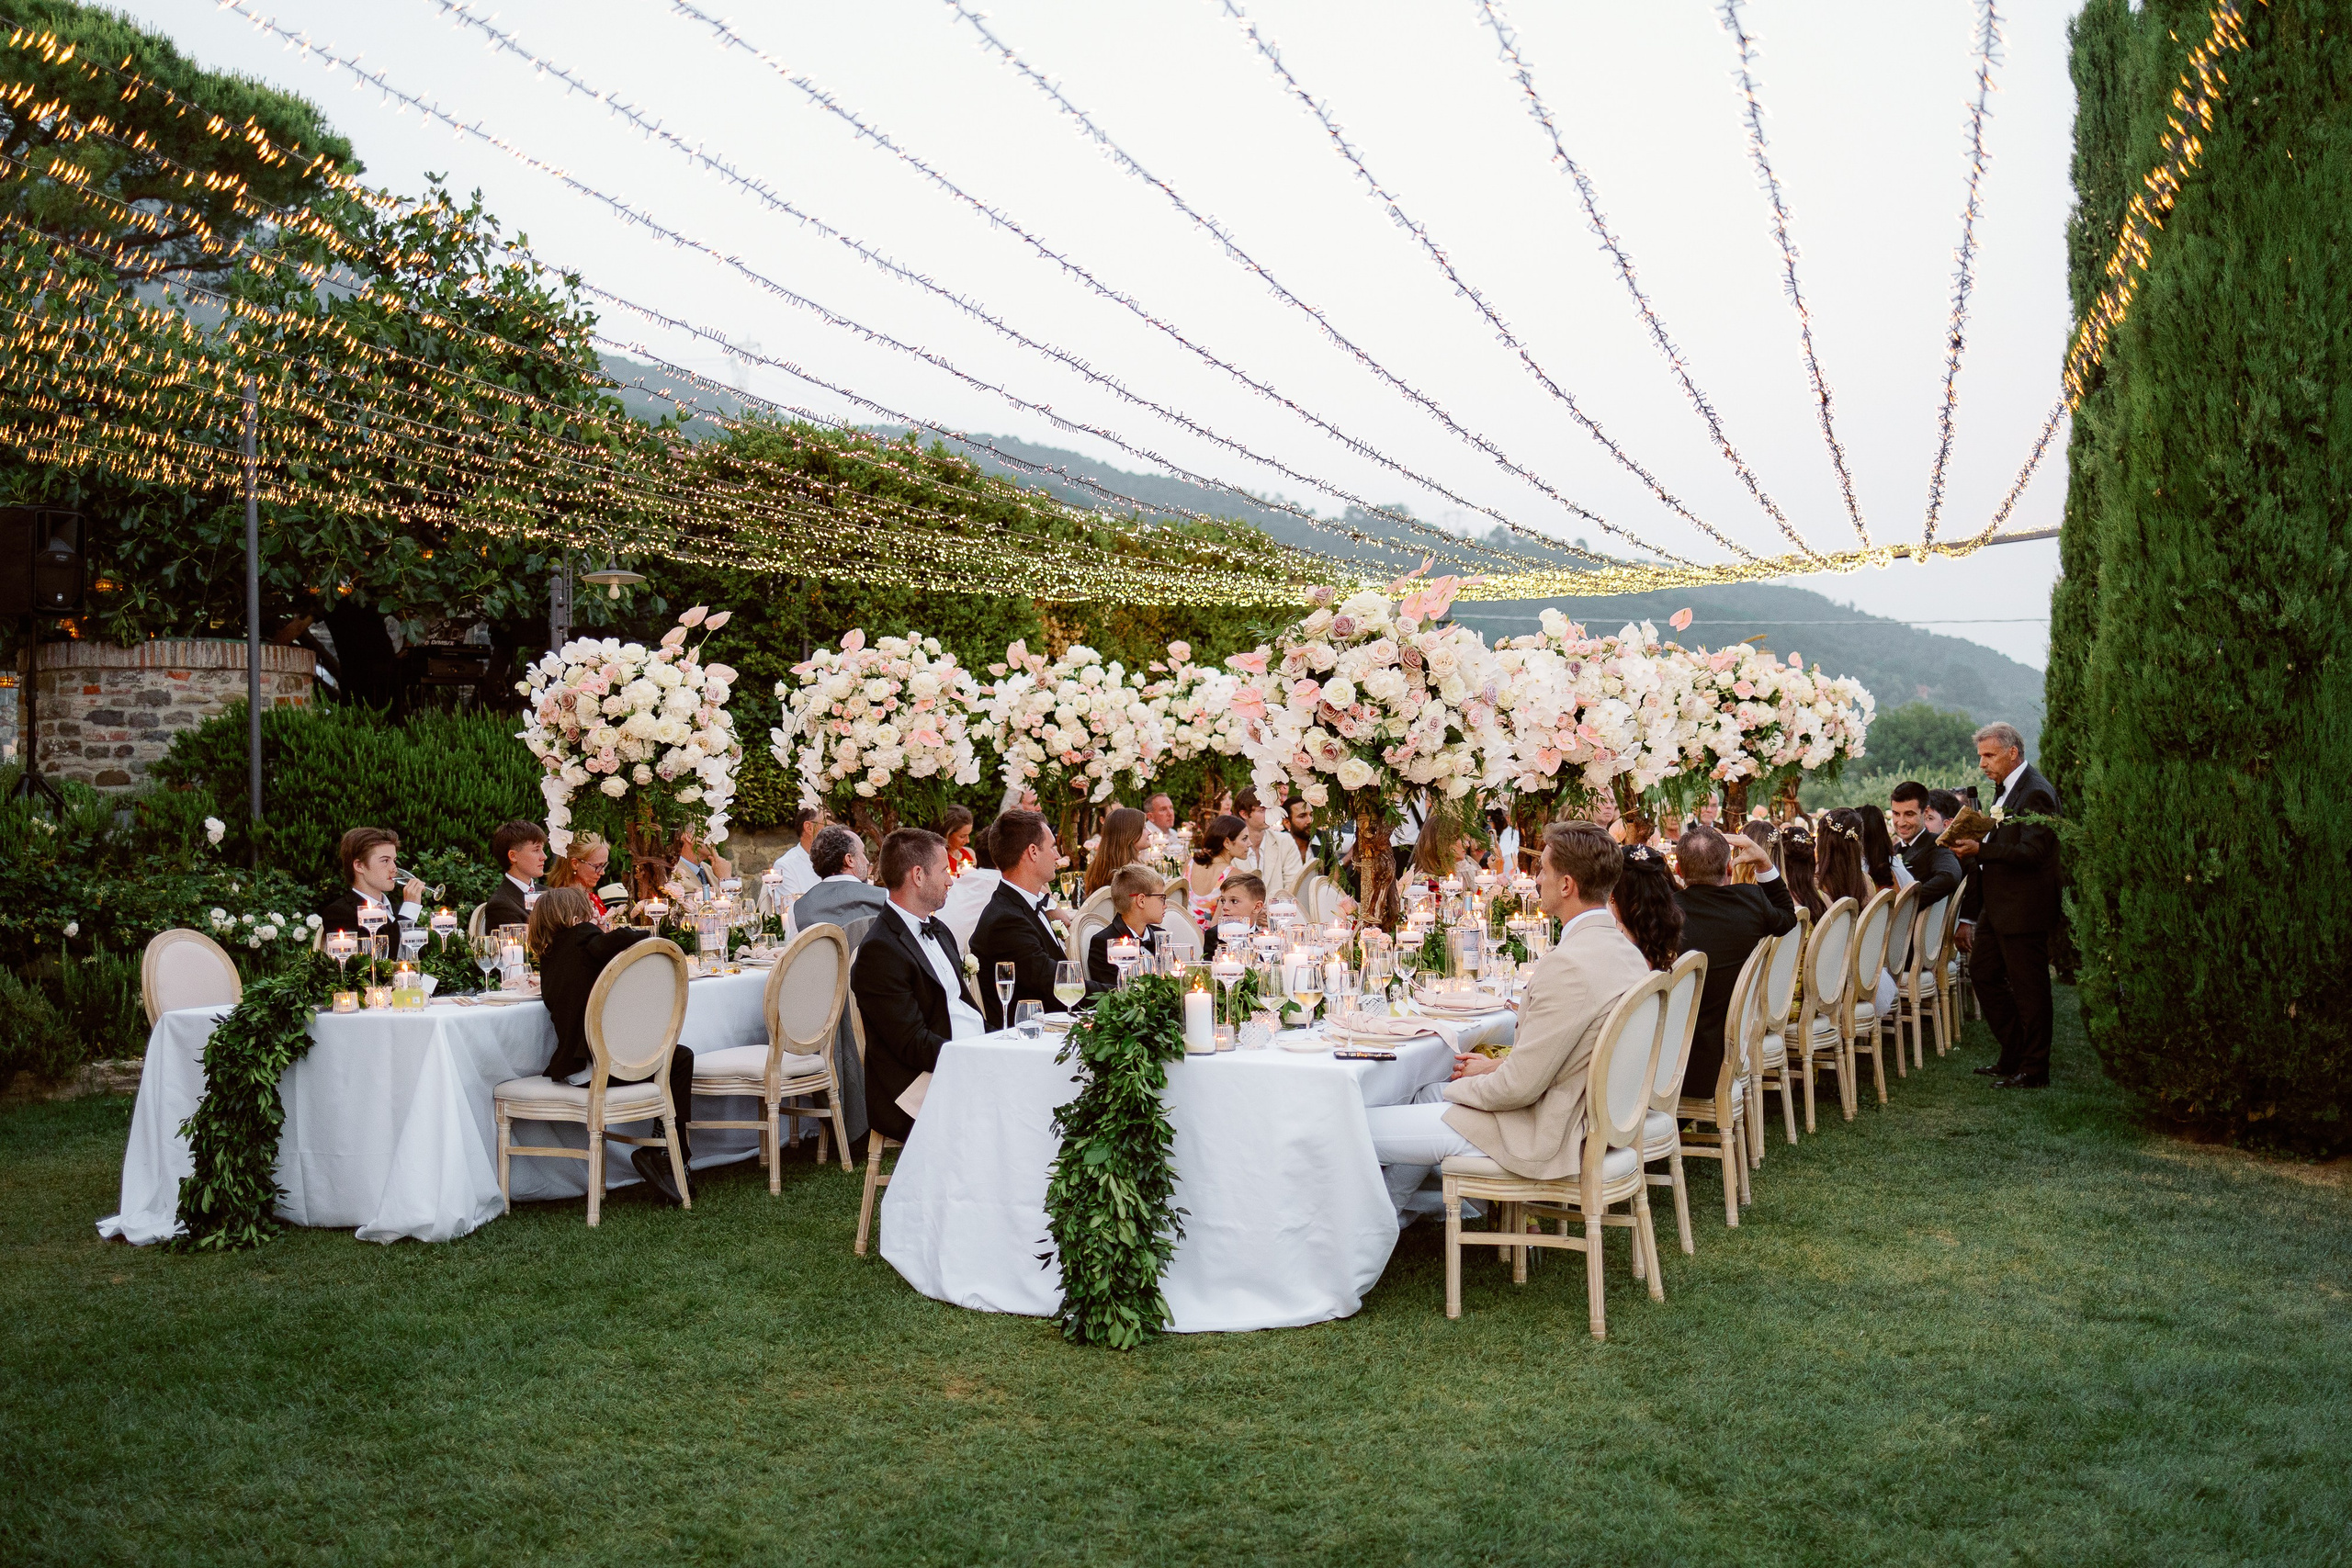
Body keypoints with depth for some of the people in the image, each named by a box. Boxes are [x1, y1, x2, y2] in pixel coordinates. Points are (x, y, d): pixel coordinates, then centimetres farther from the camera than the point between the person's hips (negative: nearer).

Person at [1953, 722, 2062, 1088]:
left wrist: (1980, 849, -29)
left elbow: (2031, 852, -26)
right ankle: (2013, 1056, 26)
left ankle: (2034, 1071, 10)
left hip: (2023, 909, -10)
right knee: (1982, 973, 16)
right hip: (1996, 907, 10)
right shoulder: (2003, 789, 14)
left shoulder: (2036, 793, -17)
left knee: (2028, 988, -1)